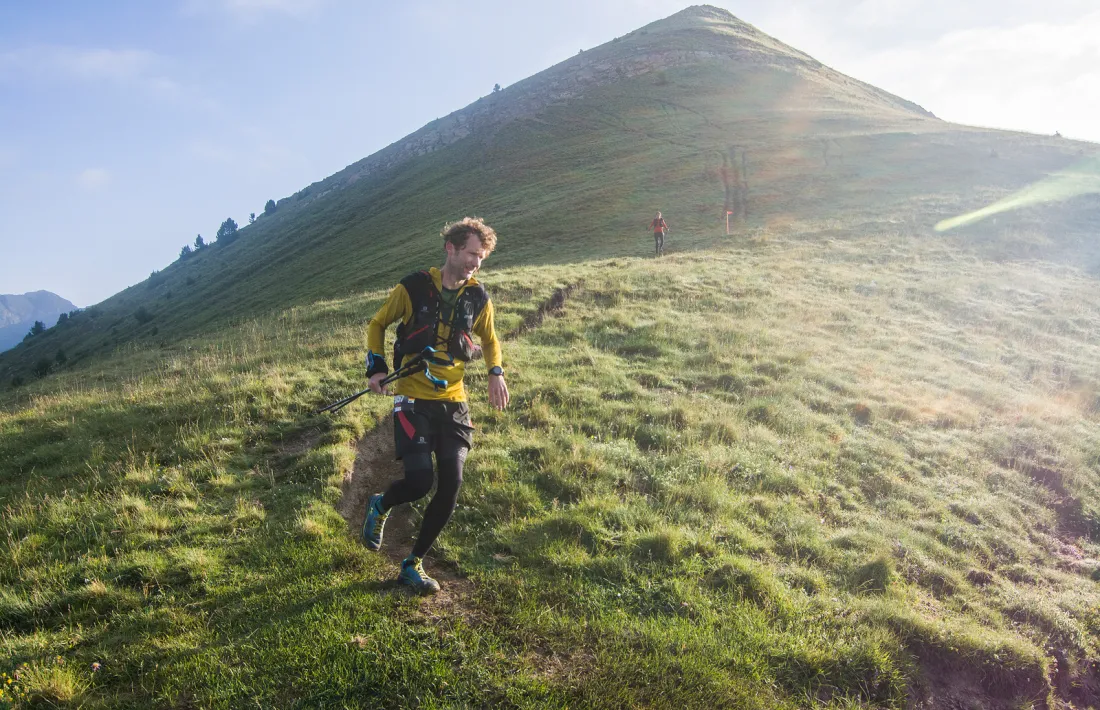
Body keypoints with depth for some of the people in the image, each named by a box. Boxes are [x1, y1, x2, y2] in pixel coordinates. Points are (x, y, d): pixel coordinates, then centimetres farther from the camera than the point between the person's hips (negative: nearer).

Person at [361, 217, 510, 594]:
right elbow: (377, 324, 7)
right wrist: (376, 367, -5)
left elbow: (489, 339, 20)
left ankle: (413, 564, 18)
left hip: (453, 403, 4)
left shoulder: (478, 297, 2)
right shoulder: (413, 288, -8)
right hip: (414, 400, -4)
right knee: (419, 481, -16)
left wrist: (496, 373, 3)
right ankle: (380, 506, 22)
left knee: (451, 486, -2)